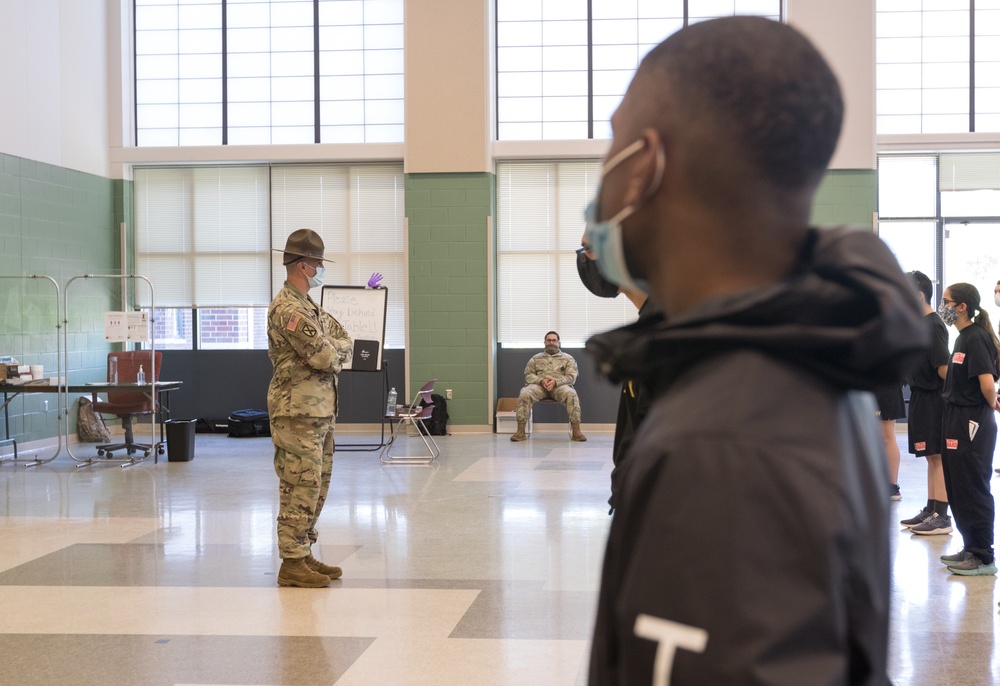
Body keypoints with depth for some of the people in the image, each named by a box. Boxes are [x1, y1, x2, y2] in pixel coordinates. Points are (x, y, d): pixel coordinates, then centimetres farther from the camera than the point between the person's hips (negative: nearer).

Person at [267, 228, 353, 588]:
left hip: (320, 410, 10)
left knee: (317, 485, 14)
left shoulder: (310, 307, 17)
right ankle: (292, 563, -2)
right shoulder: (288, 309, -16)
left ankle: (304, 553, 22)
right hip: (298, 411, -10)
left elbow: (345, 343, 14)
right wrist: (330, 349, 3)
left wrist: (327, 349, -7)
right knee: (301, 486, -7)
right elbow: (326, 357, -20)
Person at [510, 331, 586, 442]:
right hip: (539, 385, 1)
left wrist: (556, 381, -14)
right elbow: (528, 375, 13)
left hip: (560, 386, -1)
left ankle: (576, 431, -36)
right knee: (524, 394, -33)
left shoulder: (568, 358, 19)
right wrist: (541, 380, -10)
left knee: (571, 395, -36)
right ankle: (520, 431, -33)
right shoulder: (536, 358, 23)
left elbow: (571, 377, 6)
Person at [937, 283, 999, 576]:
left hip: (972, 424, -10)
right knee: (959, 491, 15)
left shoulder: (976, 338, -17)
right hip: (957, 421, 10)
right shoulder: (964, 337, 13)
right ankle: (971, 548, 25)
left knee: (973, 491, -3)